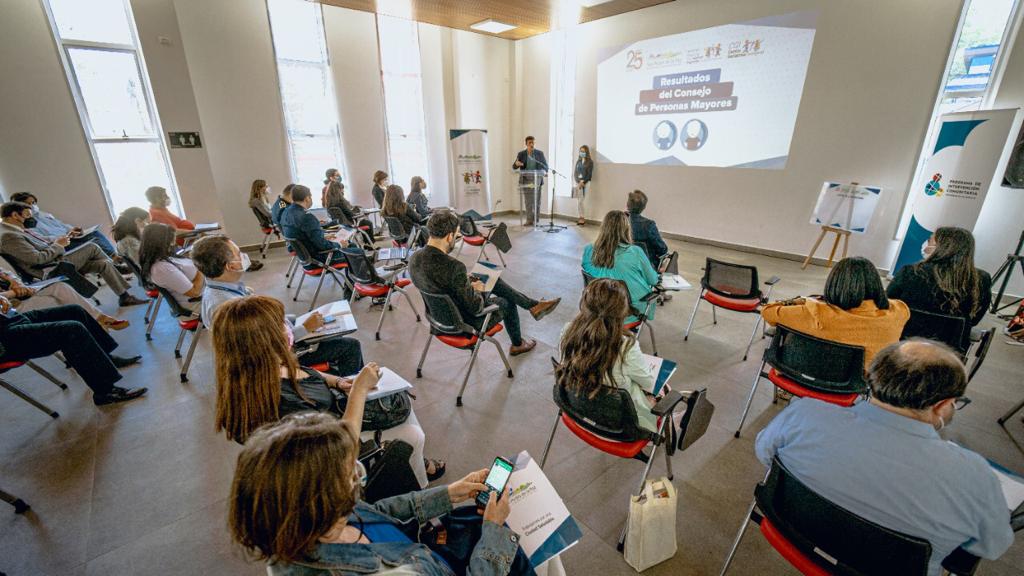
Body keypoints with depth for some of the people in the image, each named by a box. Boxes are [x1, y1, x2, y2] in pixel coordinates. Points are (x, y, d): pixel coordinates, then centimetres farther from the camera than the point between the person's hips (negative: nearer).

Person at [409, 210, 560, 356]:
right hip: (464, 322, -7)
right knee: (507, 303, 22)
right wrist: (475, 289, -7)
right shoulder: (454, 267, -37)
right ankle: (517, 344, 49)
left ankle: (534, 305, 31)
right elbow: (475, 308, -27)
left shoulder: (415, 258, -12)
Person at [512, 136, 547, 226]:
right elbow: (514, 167, -1)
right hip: (526, 179, 0)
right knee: (528, 200, -1)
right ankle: (529, 220, 2)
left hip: (537, 179, 0)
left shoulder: (540, 153, 4)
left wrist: (544, 171, -16)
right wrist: (516, 164, -25)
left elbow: (545, 165, 7)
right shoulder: (521, 154, 4)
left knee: (536, 200, 2)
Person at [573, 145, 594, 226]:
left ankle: (582, 218, -2)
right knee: (578, 201, 0)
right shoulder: (578, 161, 14)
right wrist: (578, 182, -7)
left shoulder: (590, 162, 0)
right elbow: (575, 172, 8)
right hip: (578, 182, 4)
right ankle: (581, 218, 6)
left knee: (580, 201, -11)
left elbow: (589, 174, -6)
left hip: (585, 183, -4)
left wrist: (582, 182, -14)